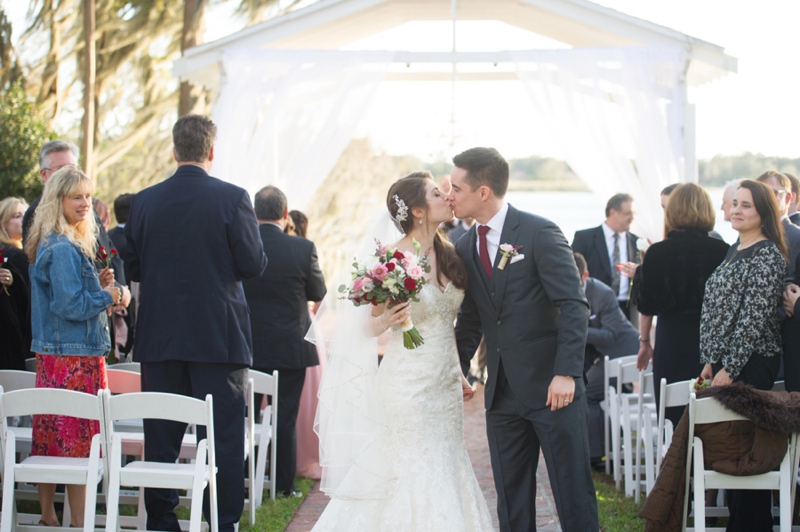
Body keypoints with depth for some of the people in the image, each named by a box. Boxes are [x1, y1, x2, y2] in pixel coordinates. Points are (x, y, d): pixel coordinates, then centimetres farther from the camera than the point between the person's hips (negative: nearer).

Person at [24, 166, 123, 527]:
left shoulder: (67, 245, 14)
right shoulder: (63, 249, -16)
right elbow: (70, 306, -20)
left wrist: (98, 285, 8)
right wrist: (108, 295, -8)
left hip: (53, 357, 10)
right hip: (74, 358, -10)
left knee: (49, 440, 12)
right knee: (78, 442, -5)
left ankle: (48, 516, 19)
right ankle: (78, 521, -1)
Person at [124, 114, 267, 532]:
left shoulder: (144, 201, 1)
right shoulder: (232, 198, -8)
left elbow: (132, 268, 7)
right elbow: (253, 264, -7)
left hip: (159, 338, 3)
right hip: (219, 337, -3)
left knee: (160, 439, 9)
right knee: (224, 437, 1)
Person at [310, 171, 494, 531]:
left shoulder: (447, 254, 6)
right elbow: (370, 326, -6)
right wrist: (386, 320, -28)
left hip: (445, 385, 7)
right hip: (409, 385, -7)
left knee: (446, 472, 9)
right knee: (417, 478, -4)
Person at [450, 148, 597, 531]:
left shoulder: (540, 233, -10)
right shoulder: (465, 247, 10)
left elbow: (573, 306, -13)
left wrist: (566, 373, -20)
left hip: (552, 387, -6)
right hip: (502, 394, 6)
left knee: (573, 493, -1)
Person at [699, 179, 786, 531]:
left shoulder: (767, 255, -13)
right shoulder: (735, 251, 15)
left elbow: (755, 317, -18)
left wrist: (729, 369, -18)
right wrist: (712, 361, 13)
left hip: (751, 366, -9)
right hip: (726, 362, 9)